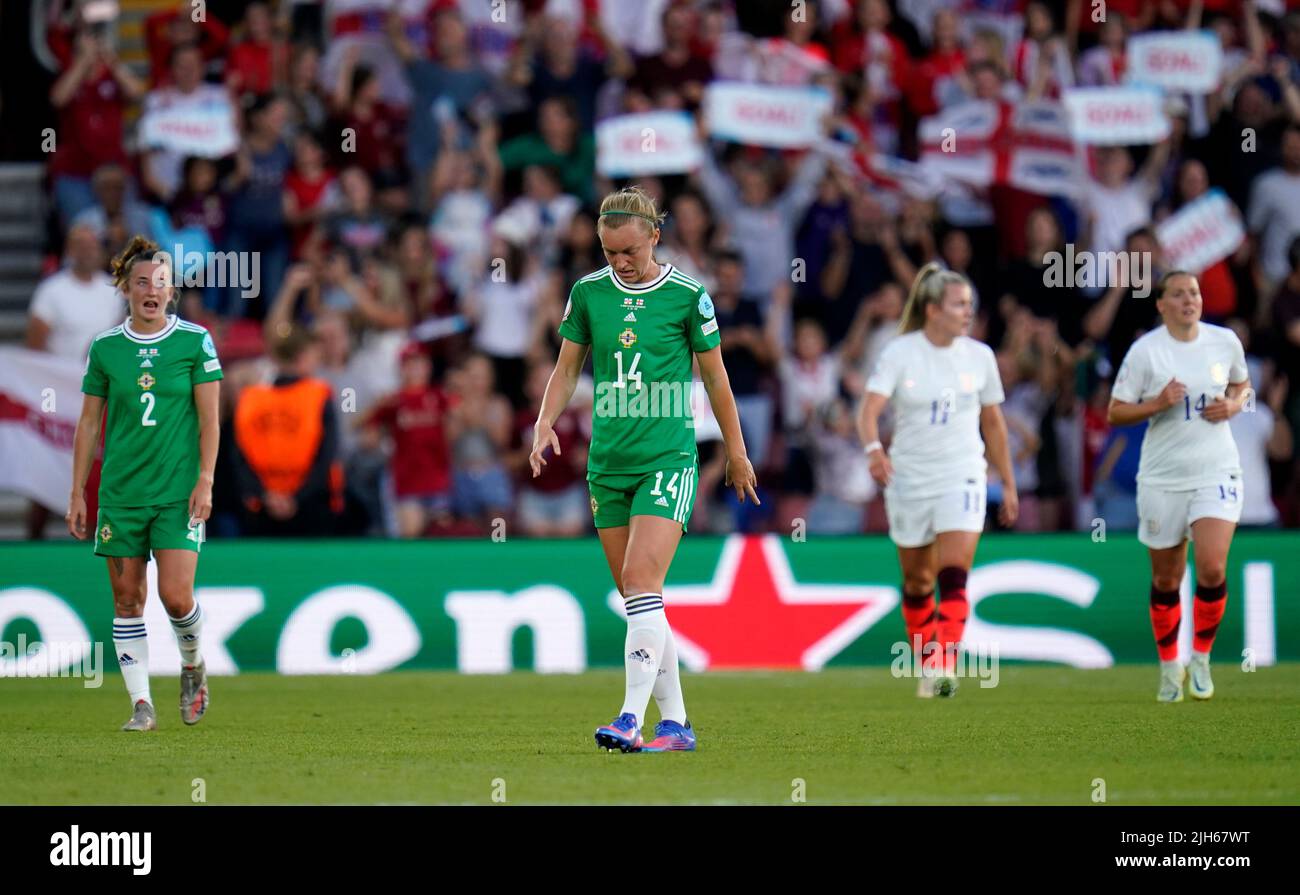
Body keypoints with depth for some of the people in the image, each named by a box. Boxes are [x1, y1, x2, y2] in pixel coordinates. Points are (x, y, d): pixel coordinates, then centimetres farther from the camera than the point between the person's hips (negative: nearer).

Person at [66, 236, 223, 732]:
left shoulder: (195, 340, -1)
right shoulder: (105, 347, 5)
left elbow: (209, 418, 0)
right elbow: (88, 423, 9)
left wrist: (205, 481, -8)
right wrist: (77, 493, 6)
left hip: (179, 493, -2)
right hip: (120, 493, 2)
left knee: (176, 596, -11)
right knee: (127, 600, 1)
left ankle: (192, 663, 19)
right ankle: (141, 705, 6)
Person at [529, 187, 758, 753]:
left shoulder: (686, 296, -4)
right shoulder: (588, 292, 5)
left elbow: (714, 375, 6)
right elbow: (567, 369, 14)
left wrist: (737, 453, 11)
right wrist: (545, 424, -3)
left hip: (668, 458, -4)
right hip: (607, 464, 5)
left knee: (641, 581, -18)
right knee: (637, 598, 5)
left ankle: (632, 719, -23)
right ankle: (674, 723, 12)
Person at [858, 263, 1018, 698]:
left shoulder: (979, 356, 2)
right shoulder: (899, 353, -6)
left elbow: (993, 422, 13)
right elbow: (870, 408, -17)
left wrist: (1008, 483, 15)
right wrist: (874, 448, -38)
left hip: (962, 478, 0)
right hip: (909, 479, 0)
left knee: (953, 576, -17)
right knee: (917, 583, 10)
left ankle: (944, 669, -23)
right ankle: (928, 665, 26)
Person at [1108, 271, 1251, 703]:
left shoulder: (1225, 341, 0)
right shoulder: (1145, 350, -8)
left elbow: (1241, 383, 20)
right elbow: (1115, 412, -5)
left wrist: (1232, 406, -2)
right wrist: (1157, 403, -21)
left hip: (1217, 472, 1)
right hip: (1162, 478, -1)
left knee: (1212, 568, -16)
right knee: (1165, 580, 7)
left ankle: (1201, 658, 6)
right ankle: (1169, 668, 26)